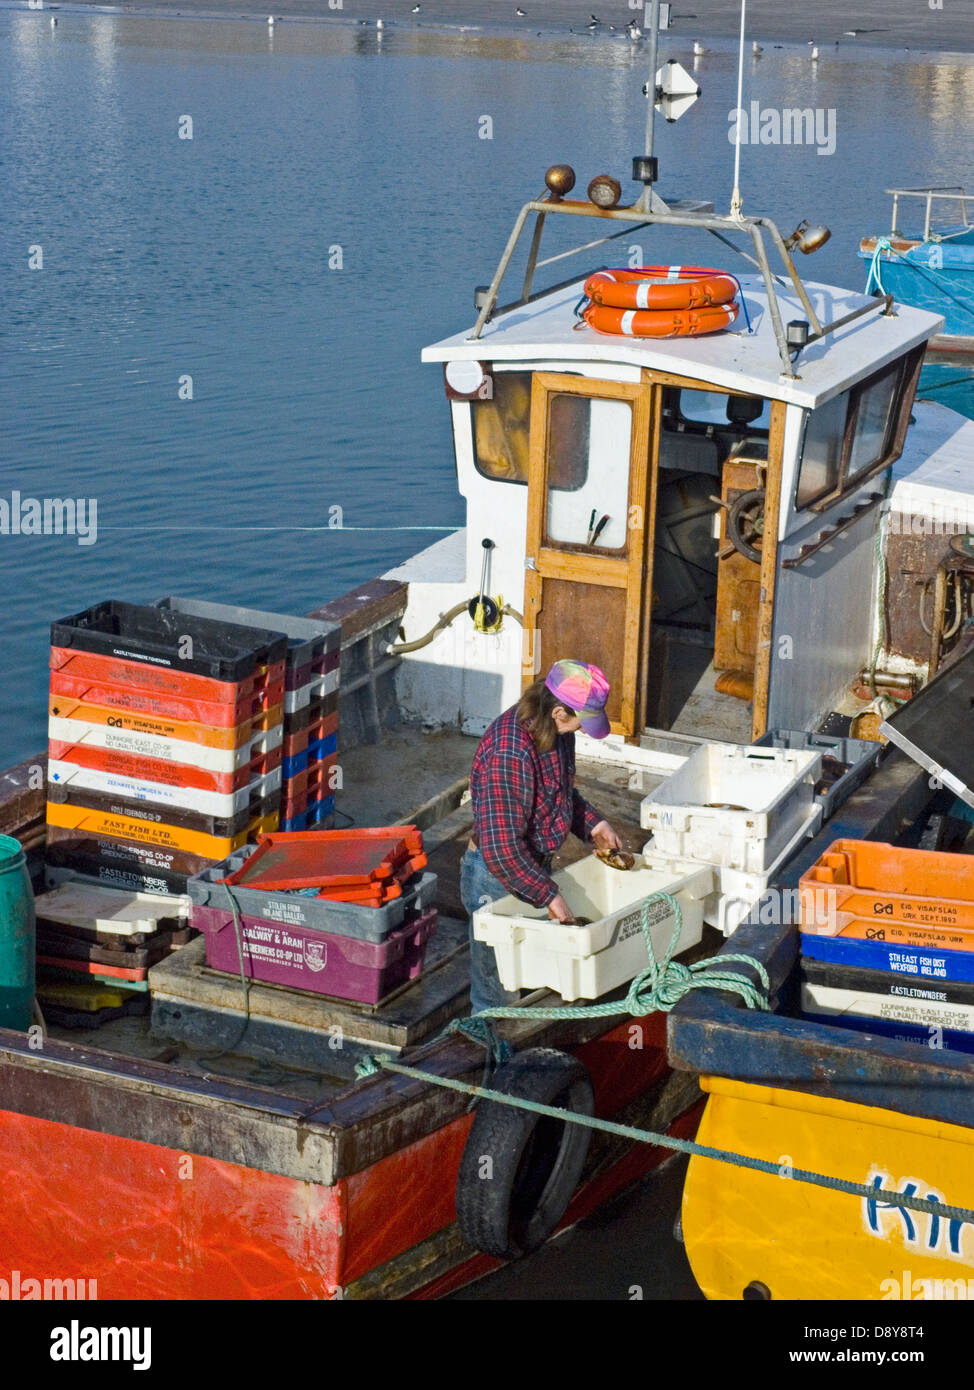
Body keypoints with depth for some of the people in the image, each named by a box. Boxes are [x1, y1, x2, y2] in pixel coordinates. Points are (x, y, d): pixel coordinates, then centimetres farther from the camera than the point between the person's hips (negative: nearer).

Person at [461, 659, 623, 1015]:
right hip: (497, 879, -9)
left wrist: (592, 824, 2)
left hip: (534, 865, 9)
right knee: (498, 1001, 5)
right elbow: (501, 848, -32)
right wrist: (548, 894, -28)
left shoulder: (555, 730, -4)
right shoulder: (508, 754, -33)